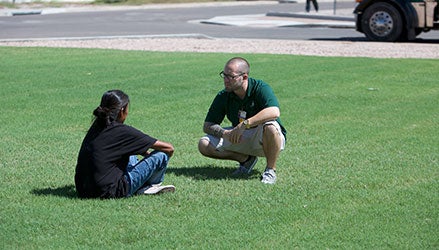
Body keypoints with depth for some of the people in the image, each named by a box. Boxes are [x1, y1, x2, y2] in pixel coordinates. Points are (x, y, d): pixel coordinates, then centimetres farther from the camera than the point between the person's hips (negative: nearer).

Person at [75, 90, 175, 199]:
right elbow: (169, 148, -5)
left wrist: (147, 153, 27)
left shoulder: (96, 126, 9)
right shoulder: (122, 131, -12)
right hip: (109, 192, -8)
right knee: (161, 155, -2)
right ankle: (148, 186, 25)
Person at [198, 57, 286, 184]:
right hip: (240, 139, 5)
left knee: (270, 127, -39)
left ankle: (270, 170, -17)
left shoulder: (260, 88, -20)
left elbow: (274, 112, -39)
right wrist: (224, 133, -26)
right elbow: (207, 125, -3)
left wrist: (244, 124, -41)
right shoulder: (223, 96, -6)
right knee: (204, 145, -12)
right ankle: (246, 159, 5)